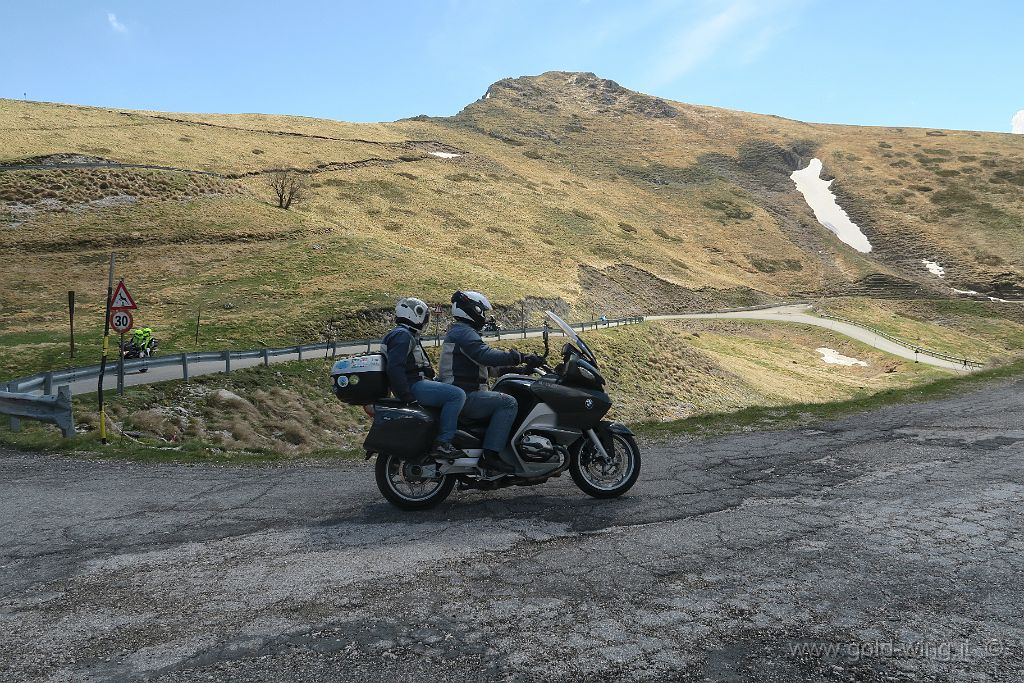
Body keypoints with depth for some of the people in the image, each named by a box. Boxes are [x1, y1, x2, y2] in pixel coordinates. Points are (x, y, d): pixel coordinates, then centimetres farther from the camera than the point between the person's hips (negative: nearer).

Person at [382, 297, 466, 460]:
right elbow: (395, 367, -23)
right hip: (413, 386, -11)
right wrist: (407, 395, -26)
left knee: (455, 394, 20)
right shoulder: (402, 335, -11)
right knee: (457, 395, -22)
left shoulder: (407, 335, 24)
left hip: (415, 384, 11)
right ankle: (442, 443, -24)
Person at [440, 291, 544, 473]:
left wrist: (520, 364, 22)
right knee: (508, 403, -20)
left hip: (461, 393, 11)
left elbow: (486, 359, 26)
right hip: (464, 396, -11)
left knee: (504, 401, 20)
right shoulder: (463, 332, -12)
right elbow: (487, 355, -28)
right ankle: (490, 454, -24)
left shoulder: (458, 331, 23)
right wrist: (522, 358, -27)